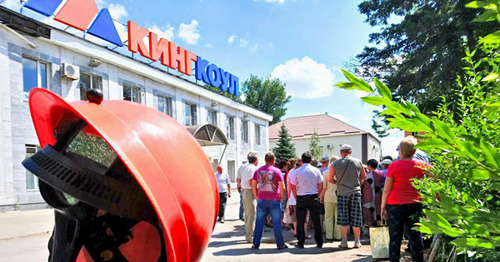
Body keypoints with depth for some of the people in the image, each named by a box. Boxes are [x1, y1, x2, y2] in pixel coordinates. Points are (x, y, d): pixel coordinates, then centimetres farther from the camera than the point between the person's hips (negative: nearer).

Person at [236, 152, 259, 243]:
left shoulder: (242, 167, 13)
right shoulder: (253, 168, -14)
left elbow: (238, 180, 17)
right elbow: (251, 181, -24)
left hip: (245, 191, 9)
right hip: (251, 192, -9)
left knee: (247, 214, 17)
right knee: (252, 214, -4)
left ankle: (247, 233, 27)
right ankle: (249, 236, -1)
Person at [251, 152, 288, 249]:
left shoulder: (258, 171, 4)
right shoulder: (277, 171, -6)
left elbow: (253, 186, 8)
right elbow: (282, 187, -8)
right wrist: (280, 198, 6)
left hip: (261, 200, 3)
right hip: (274, 200, -3)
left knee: (259, 222, 9)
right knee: (277, 223, 5)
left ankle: (256, 244, 13)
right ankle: (280, 244, 11)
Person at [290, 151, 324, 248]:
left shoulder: (297, 171, -4)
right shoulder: (316, 170, 0)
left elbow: (293, 186, -3)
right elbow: (320, 185, 3)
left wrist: (296, 198, 8)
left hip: (301, 198, -1)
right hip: (314, 197, 2)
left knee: (300, 221, 6)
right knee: (316, 221, 9)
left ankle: (300, 243, 10)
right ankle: (319, 243, 15)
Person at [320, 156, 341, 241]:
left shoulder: (325, 172, -7)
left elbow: (324, 187, -5)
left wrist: (321, 196, 7)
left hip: (329, 197, -1)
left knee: (329, 217, 8)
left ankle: (329, 236, 11)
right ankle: (338, 236, 15)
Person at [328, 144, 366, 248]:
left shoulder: (335, 164, -3)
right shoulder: (358, 162, 2)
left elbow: (330, 179, 4)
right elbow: (364, 177, 11)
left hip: (342, 193, -1)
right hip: (356, 192, 1)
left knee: (343, 218, 5)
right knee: (356, 218, 7)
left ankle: (344, 241, 8)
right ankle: (357, 241, 12)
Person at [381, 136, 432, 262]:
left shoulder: (394, 166, -7)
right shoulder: (421, 165, 0)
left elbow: (386, 190, -6)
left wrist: (383, 206, 3)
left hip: (395, 205, -2)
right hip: (414, 204, 2)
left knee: (395, 238, 6)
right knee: (415, 236, 9)